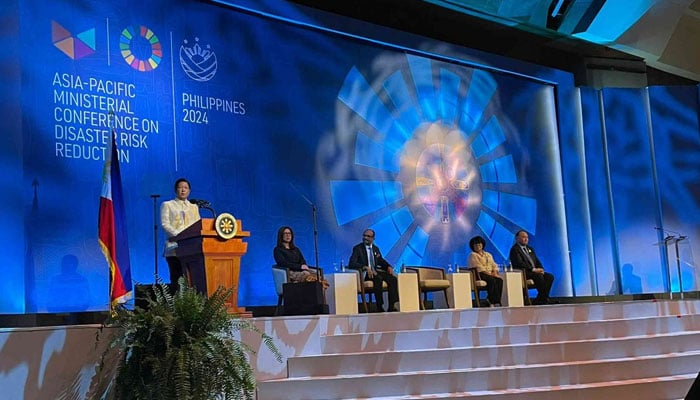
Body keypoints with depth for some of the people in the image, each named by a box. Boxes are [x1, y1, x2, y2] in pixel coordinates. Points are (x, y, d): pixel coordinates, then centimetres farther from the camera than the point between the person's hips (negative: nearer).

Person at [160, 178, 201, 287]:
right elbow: (165, 224, -2)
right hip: (174, 247, -3)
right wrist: (179, 235, -16)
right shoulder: (167, 205, 12)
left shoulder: (194, 206, 23)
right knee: (176, 279, -9)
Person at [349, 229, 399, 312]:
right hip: (364, 274, -6)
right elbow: (351, 264, -14)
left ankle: (391, 306, -21)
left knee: (393, 278, -18)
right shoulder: (357, 248, -2)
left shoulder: (376, 249, 17)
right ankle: (379, 307, -33)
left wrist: (389, 266, -1)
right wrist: (365, 267, -29)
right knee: (378, 278, -36)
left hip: (375, 271, 6)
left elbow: (381, 261, 24)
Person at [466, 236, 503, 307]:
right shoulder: (472, 255, 2)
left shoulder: (488, 255, 25)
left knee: (500, 280, -26)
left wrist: (494, 272, -7)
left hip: (490, 274, 6)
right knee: (492, 280, -35)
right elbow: (479, 268, -10)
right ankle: (492, 302, -33)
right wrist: (489, 274, -19)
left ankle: (497, 302, -31)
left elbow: (494, 265, 16)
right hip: (479, 275, -6)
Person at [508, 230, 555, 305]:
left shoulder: (530, 249, 23)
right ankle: (546, 299, -23)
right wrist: (533, 269, -22)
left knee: (550, 276, -13)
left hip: (535, 271, 8)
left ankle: (539, 300, -17)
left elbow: (537, 261, 19)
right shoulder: (515, 249, -4)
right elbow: (520, 263, -16)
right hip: (522, 273, -8)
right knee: (538, 276, -33)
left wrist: (541, 269, -3)